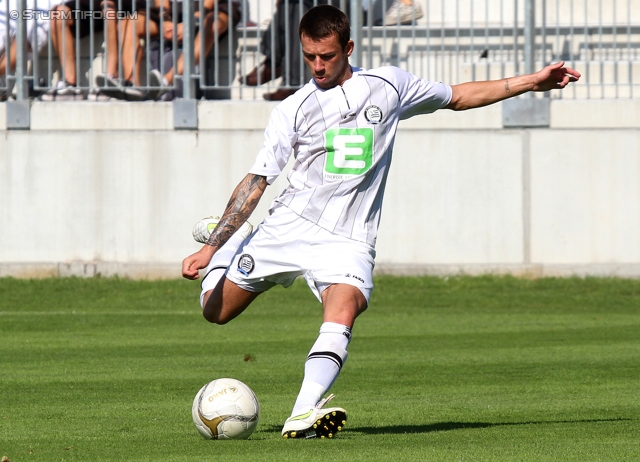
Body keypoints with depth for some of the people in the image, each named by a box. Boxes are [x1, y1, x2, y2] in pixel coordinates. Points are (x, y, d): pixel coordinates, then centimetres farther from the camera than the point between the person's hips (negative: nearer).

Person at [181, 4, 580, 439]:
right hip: (290, 225, 1)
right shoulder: (294, 110, 2)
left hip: (348, 240, -1)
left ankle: (303, 417, -38)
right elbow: (256, 182, 2)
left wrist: (532, 81, 18)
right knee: (216, 310, 6)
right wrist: (210, 248, -5)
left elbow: (457, 96, 21)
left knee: (341, 317, -30)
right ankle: (228, 241, 38)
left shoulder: (388, 85, 6)